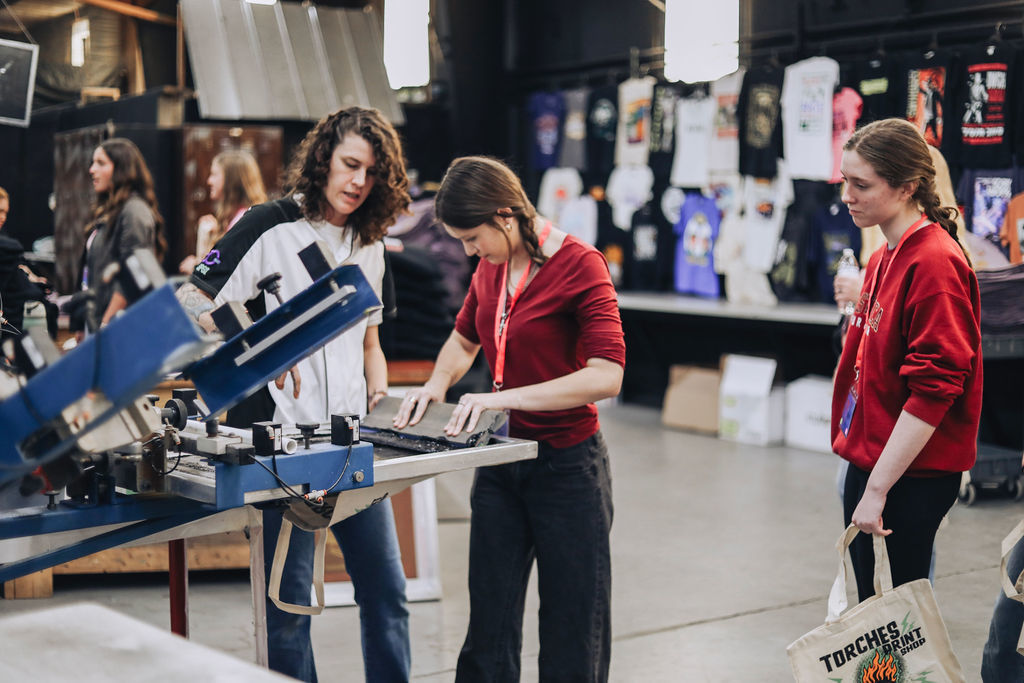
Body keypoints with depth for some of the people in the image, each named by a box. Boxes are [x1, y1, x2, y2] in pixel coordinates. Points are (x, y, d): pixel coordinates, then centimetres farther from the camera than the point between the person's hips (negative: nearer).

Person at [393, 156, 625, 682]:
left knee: (572, 638, 4)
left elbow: (606, 376, -23)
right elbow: (464, 338, 26)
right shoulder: (492, 268, 7)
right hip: (501, 461, 6)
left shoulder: (580, 265, -14)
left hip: (566, 465, -6)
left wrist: (506, 398, -26)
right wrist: (437, 385, 5)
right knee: (489, 629, 8)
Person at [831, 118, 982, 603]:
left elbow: (933, 390, -22)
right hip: (869, 459, 9)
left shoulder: (935, 263, -17)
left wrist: (878, 489, -21)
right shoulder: (884, 258, 12)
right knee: (868, 603, 15)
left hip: (911, 476, -9)